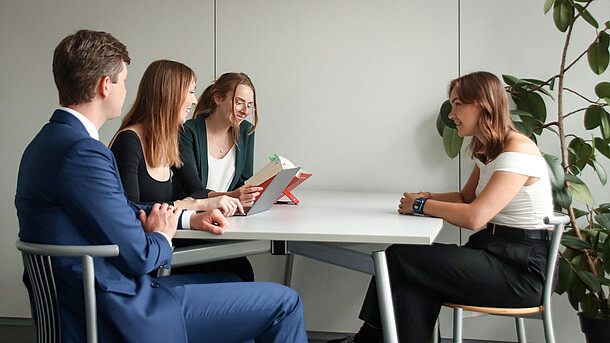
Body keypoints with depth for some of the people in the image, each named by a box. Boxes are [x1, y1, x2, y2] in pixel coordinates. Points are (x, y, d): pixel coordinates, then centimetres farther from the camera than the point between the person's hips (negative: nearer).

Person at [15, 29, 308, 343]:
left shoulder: (49, 141, 10)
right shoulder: (82, 152, -23)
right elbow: (136, 257, -21)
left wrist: (188, 218, 11)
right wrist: (162, 236, 1)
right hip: (119, 316, -11)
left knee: (228, 282, 27)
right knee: (284, 303, -4)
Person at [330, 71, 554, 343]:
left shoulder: (518, 151, -17)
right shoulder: (487, 151, 14)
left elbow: (474, 217, -25)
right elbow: (466, 198, 23)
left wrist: (422, 205, -9)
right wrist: (427, 198, 2)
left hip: (522, 268, -8)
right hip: (495, 250, 8)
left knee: (399, 258, -16)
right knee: (413, 287, -17)